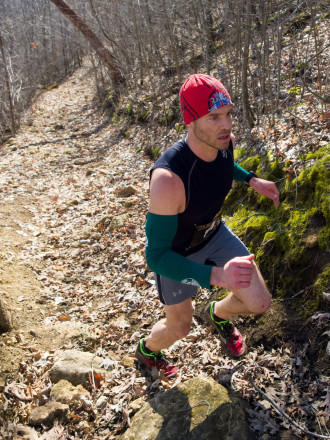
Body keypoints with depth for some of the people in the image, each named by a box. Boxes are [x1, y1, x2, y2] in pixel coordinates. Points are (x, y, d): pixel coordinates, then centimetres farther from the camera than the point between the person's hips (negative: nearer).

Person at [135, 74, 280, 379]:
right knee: (180, 327, 16)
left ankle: (219, 314, 39)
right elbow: (156, 257, -38)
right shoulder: (168, 179, -44)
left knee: (260, 303, 2)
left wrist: (252, 180, -5)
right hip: (174, 253, -5)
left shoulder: (225, 142, -20)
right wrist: (216, 276, -49)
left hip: (214, 233, 5)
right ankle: (147, 350, 54)